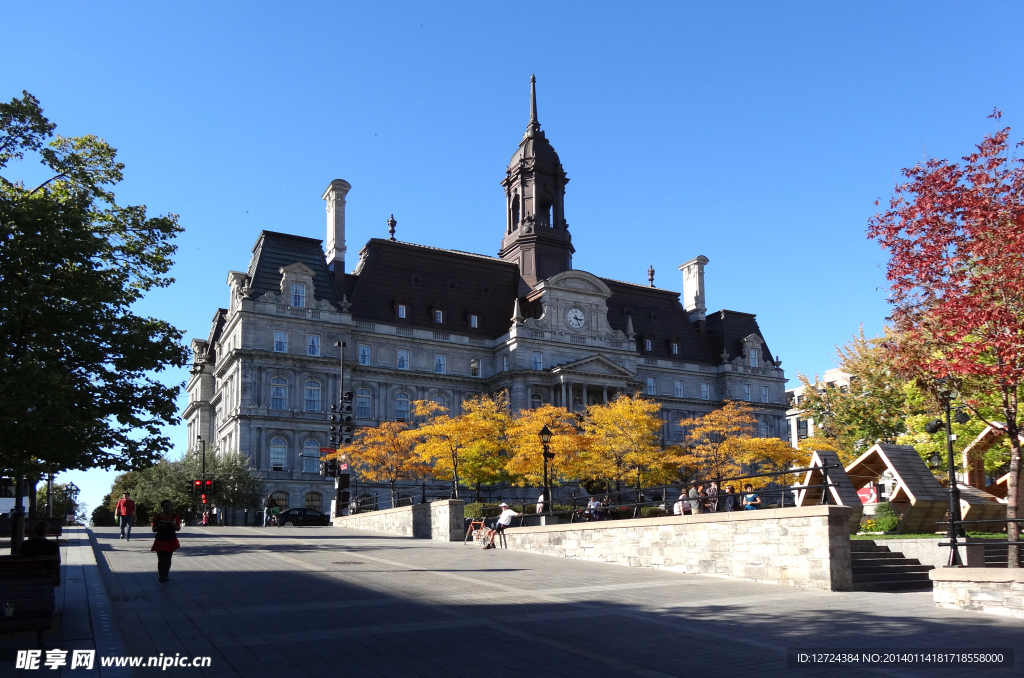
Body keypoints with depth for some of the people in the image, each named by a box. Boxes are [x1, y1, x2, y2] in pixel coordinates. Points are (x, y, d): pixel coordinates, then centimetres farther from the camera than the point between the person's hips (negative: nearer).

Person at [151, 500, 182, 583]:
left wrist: (172, 524, -21)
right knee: (161, 559, -8)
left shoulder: (175, 516, 0)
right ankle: (161, 576, -2)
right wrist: (159, 526, -22)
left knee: (168, 559, 10)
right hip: (160, 541, -3)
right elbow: (154, 529, -1)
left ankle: (166, 575, 20)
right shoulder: (158, 516, -5)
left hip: (171, 540, 3)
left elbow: (178, 528, -2)